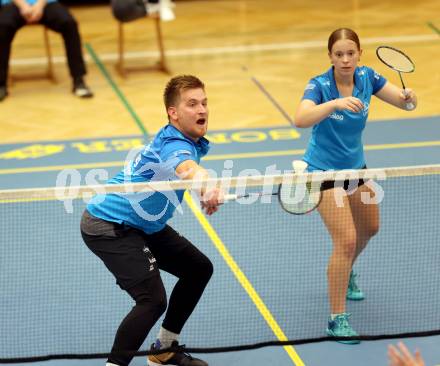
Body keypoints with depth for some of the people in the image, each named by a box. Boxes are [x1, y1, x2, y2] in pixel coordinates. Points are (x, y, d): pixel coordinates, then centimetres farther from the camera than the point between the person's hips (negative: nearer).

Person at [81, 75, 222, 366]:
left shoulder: (191, 142, 4)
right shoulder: (174, 146, -27)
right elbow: (190, 170, -53)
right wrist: (209, 188, -73)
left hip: (142, 224, 11)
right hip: (108, 226, -11)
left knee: (199, 268, 14)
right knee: (153, 299, -24)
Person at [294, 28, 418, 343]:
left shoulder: (367, 77, -9)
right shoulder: (320, 86, -25)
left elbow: (404, 102, -8)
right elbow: (301, 119, -42)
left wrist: (408, 96, -32)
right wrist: (335, 103, -56)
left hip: (355, 166, 7)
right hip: (324, 171, -7)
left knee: (369, 228, 26)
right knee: (346, 241, -16)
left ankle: (345, 274, 57)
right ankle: (337, 319, -7)